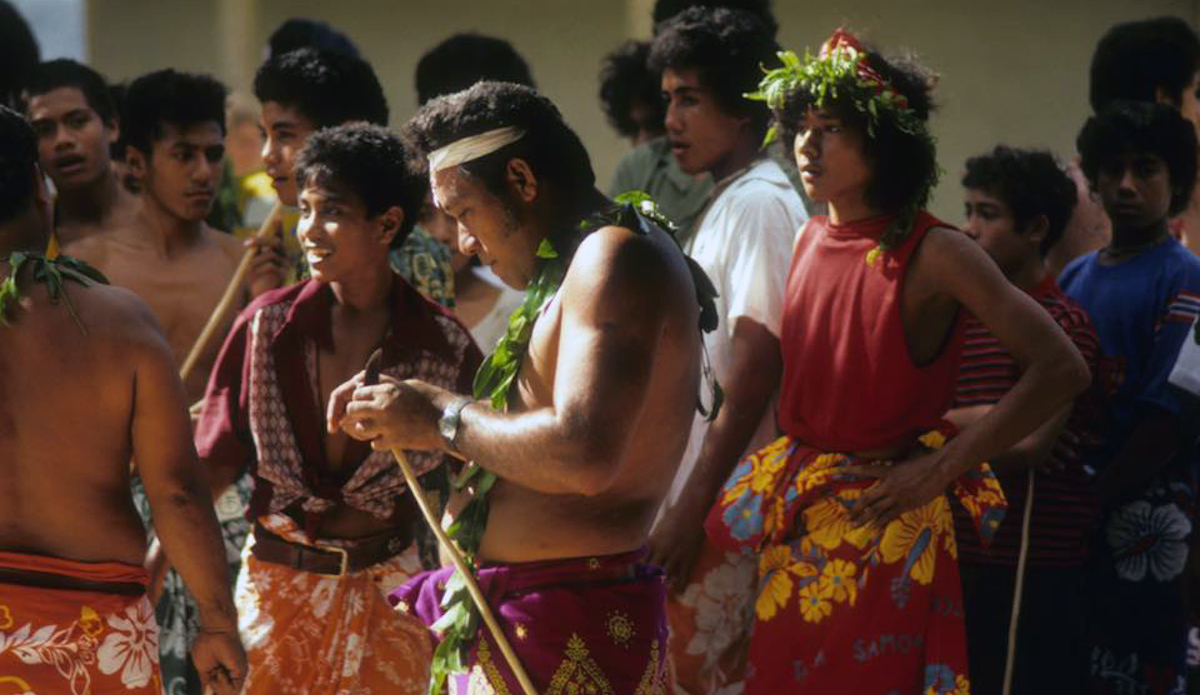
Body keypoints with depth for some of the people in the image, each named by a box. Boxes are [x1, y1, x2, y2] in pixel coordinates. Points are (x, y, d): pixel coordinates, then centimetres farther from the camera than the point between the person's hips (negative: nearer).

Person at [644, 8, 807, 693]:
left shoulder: (759, 204, -12)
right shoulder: (726, 205, 17)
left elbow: (754, 369, -17)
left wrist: (691, 507, -19)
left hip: (728, 508, -9)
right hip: (709, 500, 9)